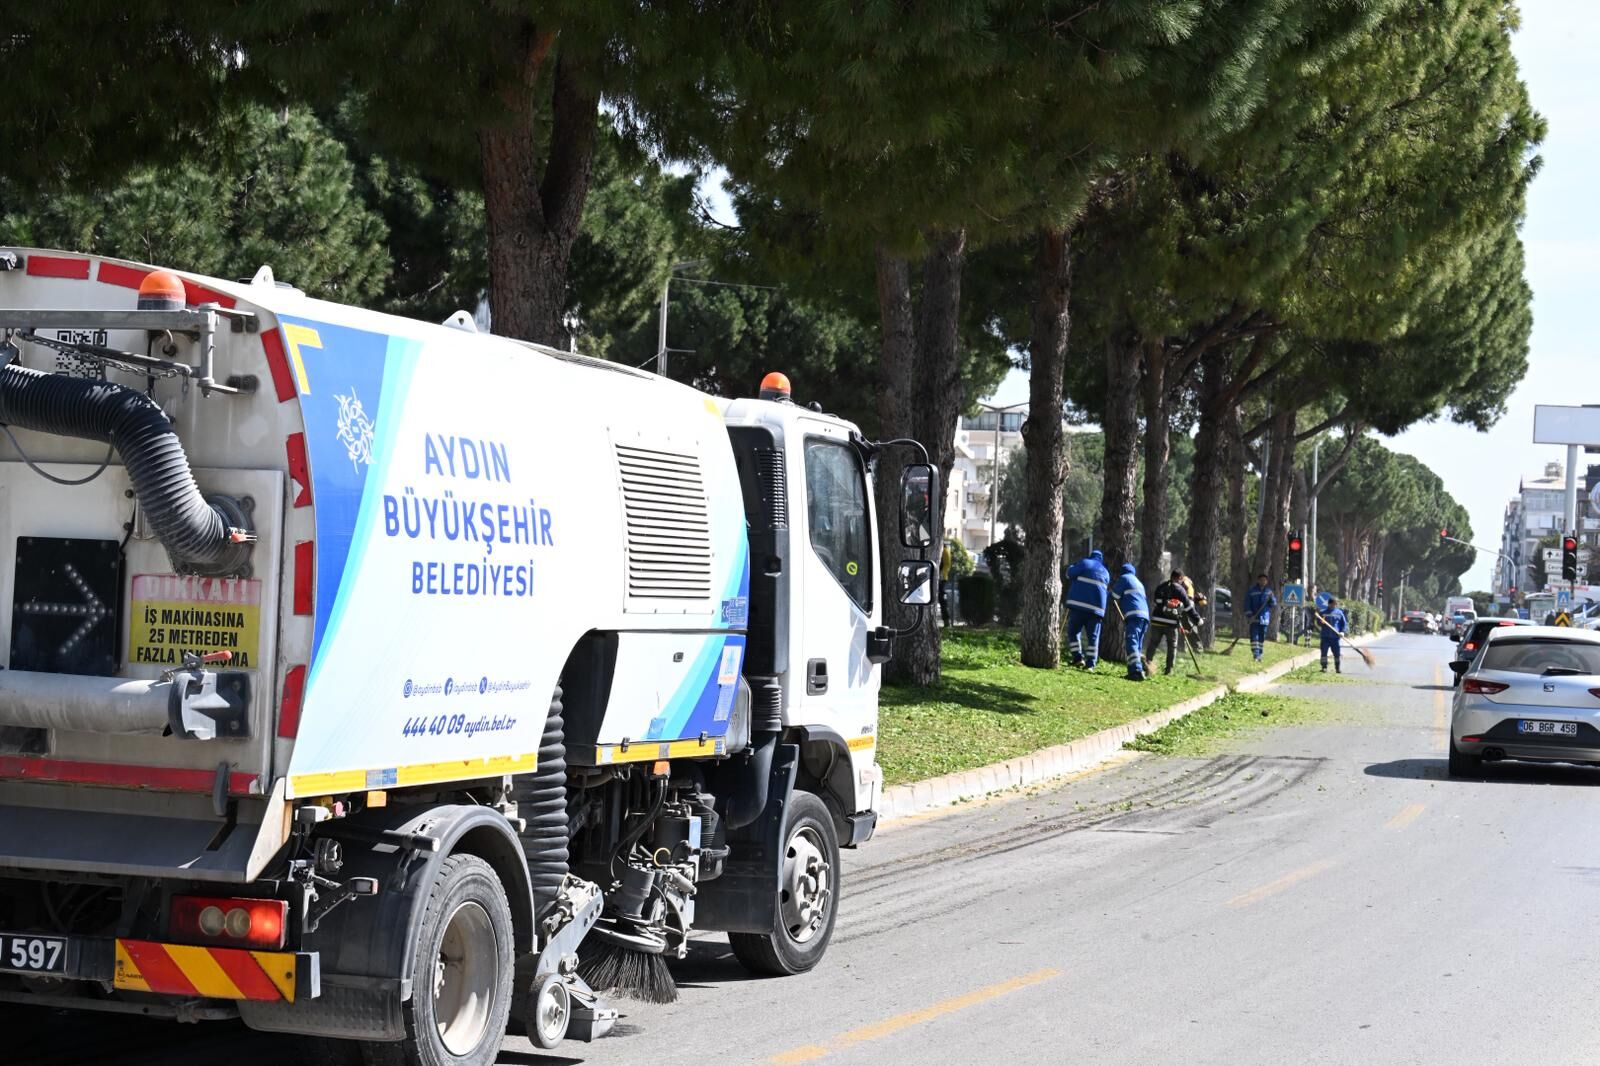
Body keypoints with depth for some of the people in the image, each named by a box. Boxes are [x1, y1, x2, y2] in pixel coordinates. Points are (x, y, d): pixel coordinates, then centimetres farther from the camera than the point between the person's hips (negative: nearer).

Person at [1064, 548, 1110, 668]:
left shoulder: (1084, 563, 4)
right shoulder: (1105, 572, 19)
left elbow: (1070, 573, -3)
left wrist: (1073, 566, 17)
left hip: (1078, 605, -3)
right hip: (1097, 608, 3)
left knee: (1073, 632, 8)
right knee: (1093, 636, 4)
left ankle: (1078, 658, -3)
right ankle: (1090, 664, -4)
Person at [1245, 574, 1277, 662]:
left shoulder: (1269, 590, 8)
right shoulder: (1252, 590, -3)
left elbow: (1273, 604, 9)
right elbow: (1247, 604, -3)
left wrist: (1272, 598, -12)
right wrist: (1249, 615, -12)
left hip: (1264, 618, 4)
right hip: (1254, 618, -4)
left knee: (1262, 637, 8)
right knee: (1254, 636, -12)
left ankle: (1260, 654, 16)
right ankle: (1256, 654, -16)